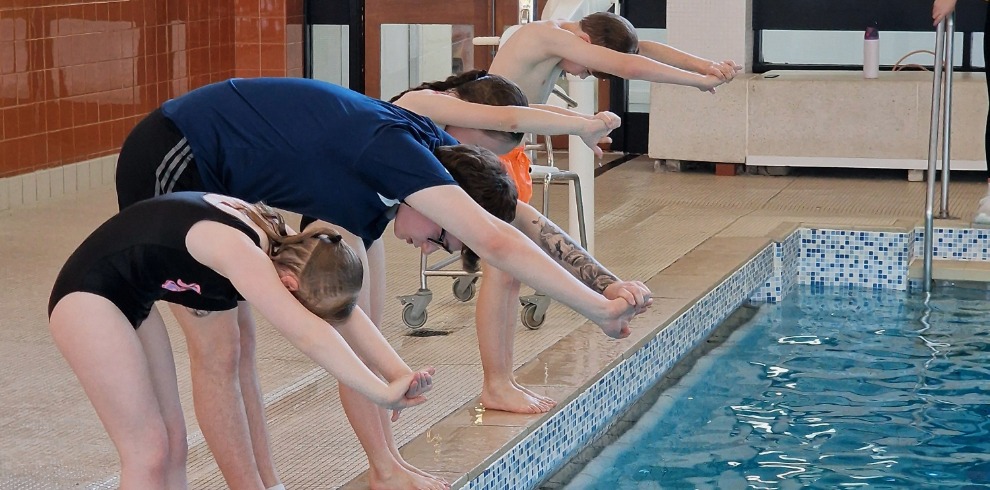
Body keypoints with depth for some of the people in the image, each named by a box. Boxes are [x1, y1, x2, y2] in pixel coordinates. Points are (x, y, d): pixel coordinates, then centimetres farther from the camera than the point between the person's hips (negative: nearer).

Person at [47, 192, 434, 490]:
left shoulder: (279, 243, -5)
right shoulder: (240, 251, -32)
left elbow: (345, 313, 4)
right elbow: (308, 335, -39)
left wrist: (402, 375, -1)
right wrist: (384, 393, -37)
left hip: (133, 301, 9)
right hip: (88, 297, -9)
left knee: (172, 441, 8)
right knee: (148, 452, -10)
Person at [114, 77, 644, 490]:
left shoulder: (372, 201, 4)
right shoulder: (395, 146, -22)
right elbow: (495, 241, -31)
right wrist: (599, 308, -28)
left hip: (209, 184, 9)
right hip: (169, 161, -9)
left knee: (239, 344, 10)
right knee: (218, 349, -6)